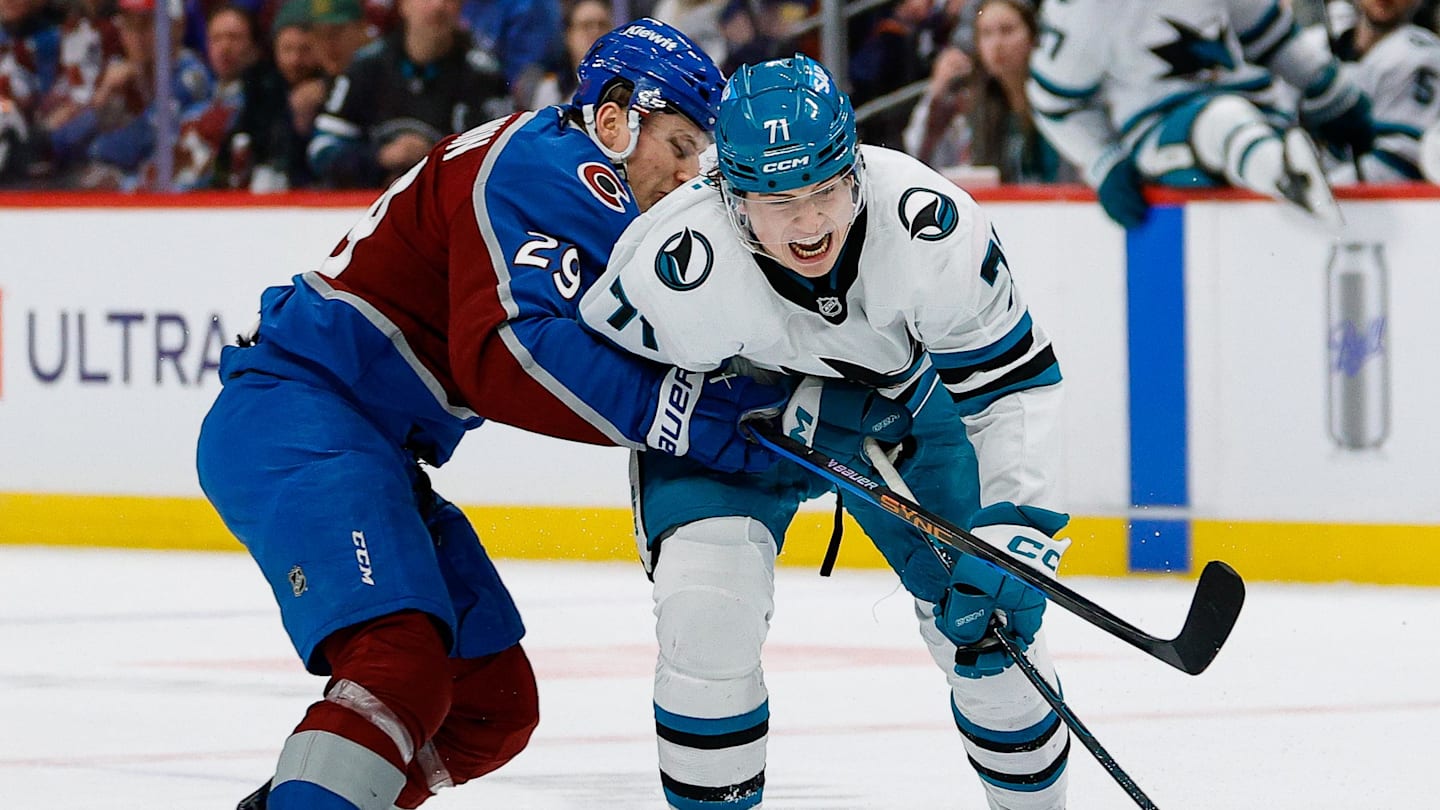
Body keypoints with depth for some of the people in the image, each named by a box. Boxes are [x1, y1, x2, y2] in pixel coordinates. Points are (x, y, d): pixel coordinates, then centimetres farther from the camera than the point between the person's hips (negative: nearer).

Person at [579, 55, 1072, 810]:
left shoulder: (931, 230, -33)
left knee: (987, 622, -2)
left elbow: (1015, 382, -23)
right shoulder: (674, 270, -37)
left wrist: (1013, 534, -32)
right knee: (708, 615, -25)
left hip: (896, 402, 2)